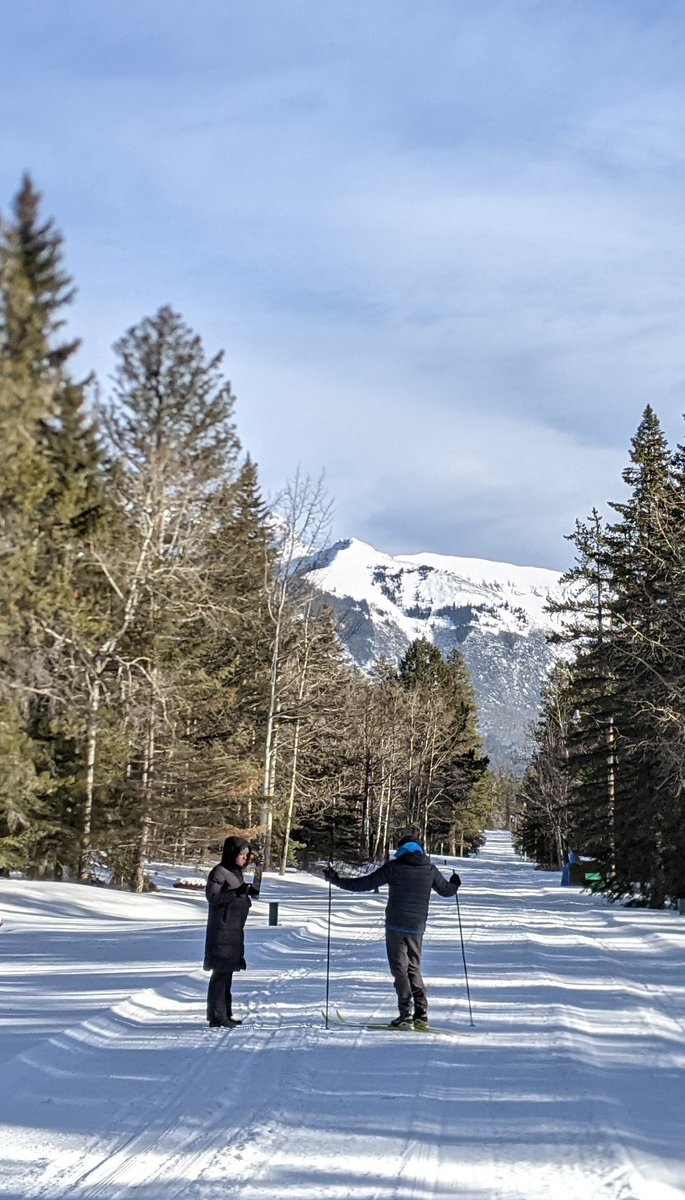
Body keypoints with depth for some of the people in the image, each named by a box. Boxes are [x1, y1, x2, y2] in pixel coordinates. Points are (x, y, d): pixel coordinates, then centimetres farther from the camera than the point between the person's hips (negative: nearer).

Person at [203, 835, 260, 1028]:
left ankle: (225, 1013, 20)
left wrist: (249, 893, 6)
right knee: (221, 972, -10)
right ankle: (217, 1017, -9)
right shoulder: (219, 872, -12)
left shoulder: (236, 872, 16)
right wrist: (237, 892, -26)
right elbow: (213, 896, -20)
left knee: (227, 972, 13)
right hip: (222, 931, -9)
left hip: (234, 931, 9)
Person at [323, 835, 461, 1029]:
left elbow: (366, 883, -6)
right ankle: (421, 1014, 9)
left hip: (396, 925, -4)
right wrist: (455, 883, 44)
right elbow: (447, 890, 19)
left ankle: (406, 1014, -9)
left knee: (399, 968, 0)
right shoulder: (429, 869, 7)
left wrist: (337, 881, 2)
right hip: (417, 926, 4)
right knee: (414, 968, 15)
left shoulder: (394, 867, -4)